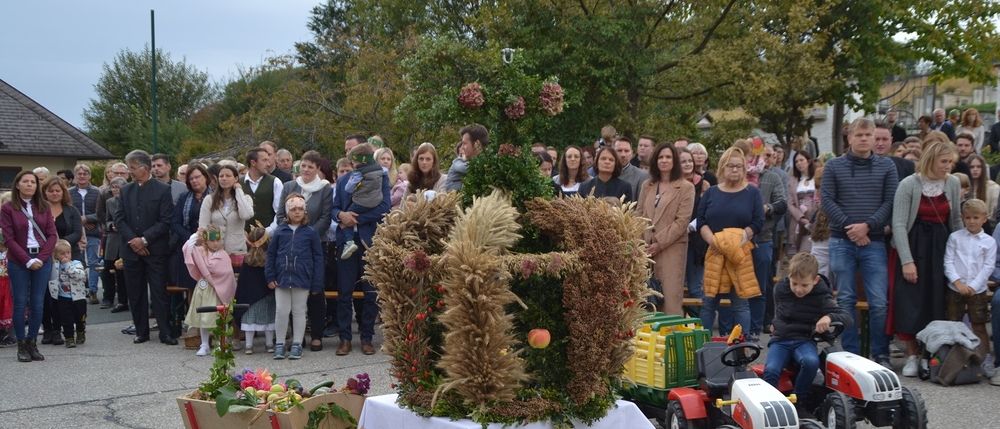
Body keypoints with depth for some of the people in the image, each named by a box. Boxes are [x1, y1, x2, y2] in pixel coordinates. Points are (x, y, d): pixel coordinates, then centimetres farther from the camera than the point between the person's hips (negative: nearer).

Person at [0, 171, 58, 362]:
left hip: (43, 260, 3)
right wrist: (28, 260, -12)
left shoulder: (43, 207, 9)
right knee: (20, 303, 0)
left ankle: (32, 343, 13)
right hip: (18, 262, -2)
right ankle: (21, 346, 8)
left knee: (38, 303, 2)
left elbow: (52, 235, 4)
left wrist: (41, 258, -8)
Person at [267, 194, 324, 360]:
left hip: (302, 279, -1)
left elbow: (318, 258, 0)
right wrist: (270, 277, 1)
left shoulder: (310, 232, 0)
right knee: (281, 311, 4)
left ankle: (297, 345, 16)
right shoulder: (280, 232, 4)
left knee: (299, 312, 8)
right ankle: (279, 344, 15)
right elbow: (270, 255, 8)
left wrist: (317, 283, -4)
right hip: (282, 278, 1)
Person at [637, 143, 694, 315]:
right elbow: (640, 215, 13)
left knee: (671, 296, -7)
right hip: (646, 248, 4)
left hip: (671, 247, -4)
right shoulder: (647, 185, 15)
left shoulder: (686, 187, 0)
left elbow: (682, 221, -7)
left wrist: (659, 243, -11)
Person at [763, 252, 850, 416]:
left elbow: (847, 317, -12)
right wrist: (778, 328, 7)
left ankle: (799, 401, -14)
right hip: (781, 340, 1)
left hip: (804, 341, -1)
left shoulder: (821, 297, -6)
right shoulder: (780, 290, 0)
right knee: (770, 370, -29)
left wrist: (829, 317, -30)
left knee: (811, 362, -35)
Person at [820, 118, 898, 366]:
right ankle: (851, 354, 11)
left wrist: (867, 225, -12)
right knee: (845, 301, 4)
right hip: (842, 242, 0)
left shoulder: (886, 167, 8)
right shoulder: (834, 167, 6)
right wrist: (849, 227, -10)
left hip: (874, 242, 0)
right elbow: (827, 201, 0)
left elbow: (890, 202, 1)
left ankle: (881, 355, 6)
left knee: (879, 302, -4)